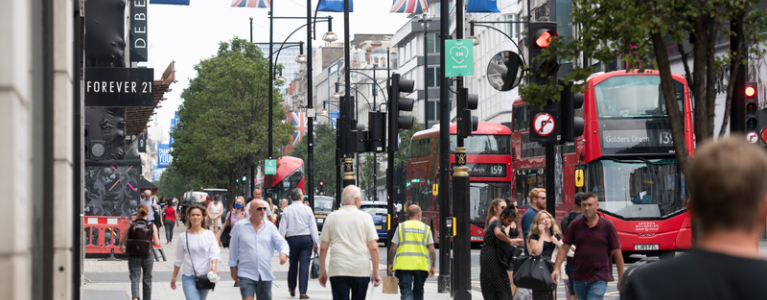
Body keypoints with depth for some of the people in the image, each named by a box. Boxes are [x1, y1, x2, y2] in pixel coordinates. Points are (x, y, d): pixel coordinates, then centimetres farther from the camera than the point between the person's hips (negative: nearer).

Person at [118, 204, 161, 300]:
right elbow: (157, 243, -11)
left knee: (134, 279, -2)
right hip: (147, 256, 0)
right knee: (147, 280, 17)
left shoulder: (130, 224, -4)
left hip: (133, 256, 0)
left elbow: (122, 240, -2)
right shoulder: (152, 226, -5)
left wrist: (121, 247, 20)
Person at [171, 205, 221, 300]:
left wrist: (213, 265, -26)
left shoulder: (209, 235, 3)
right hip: (188, 277, -1)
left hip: (205, 275, 1)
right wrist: (174, 277, 14)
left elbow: (214, 253, -6)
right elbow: (178, 259, 11)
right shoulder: (183, 237, 3)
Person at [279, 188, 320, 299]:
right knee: (304, 265, -2)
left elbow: (282, 228, -1)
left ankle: (292, 289, 29)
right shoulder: (307, 209, -4)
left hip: (292, 239, 1)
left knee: (293, 265, 16)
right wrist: (316, 241, 5)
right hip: (306, 239, -1)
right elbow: (313, 227, -1)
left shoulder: (287, 210, -2)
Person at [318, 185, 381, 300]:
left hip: (338, 269, 0)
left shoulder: (332, 217, 6)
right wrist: (376, 272, 3)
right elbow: (373, 247, -3)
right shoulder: (365, 217, 2)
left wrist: (322, 271, 14)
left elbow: (323, 247, 6)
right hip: (361, 269, 0)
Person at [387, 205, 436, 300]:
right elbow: (431, 249, 2)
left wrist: (390, 263, 13)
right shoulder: (426, 228, 8)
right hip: (421, 265, 1)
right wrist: (433, 266, 9)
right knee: (418, 292, 14)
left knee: (406, 292, -5)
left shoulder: (401, 227, 6)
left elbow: (393, 248, 3)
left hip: (403, 264, -1)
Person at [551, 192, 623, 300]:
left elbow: (616, 252, 0)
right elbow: (564, 248, 5)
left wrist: (621, 278, 0)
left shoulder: (607, 226, -3)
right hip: (579, 278, 4)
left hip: (599, 279, -4)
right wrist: (556, 269, -8)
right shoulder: (575, 225, 4)